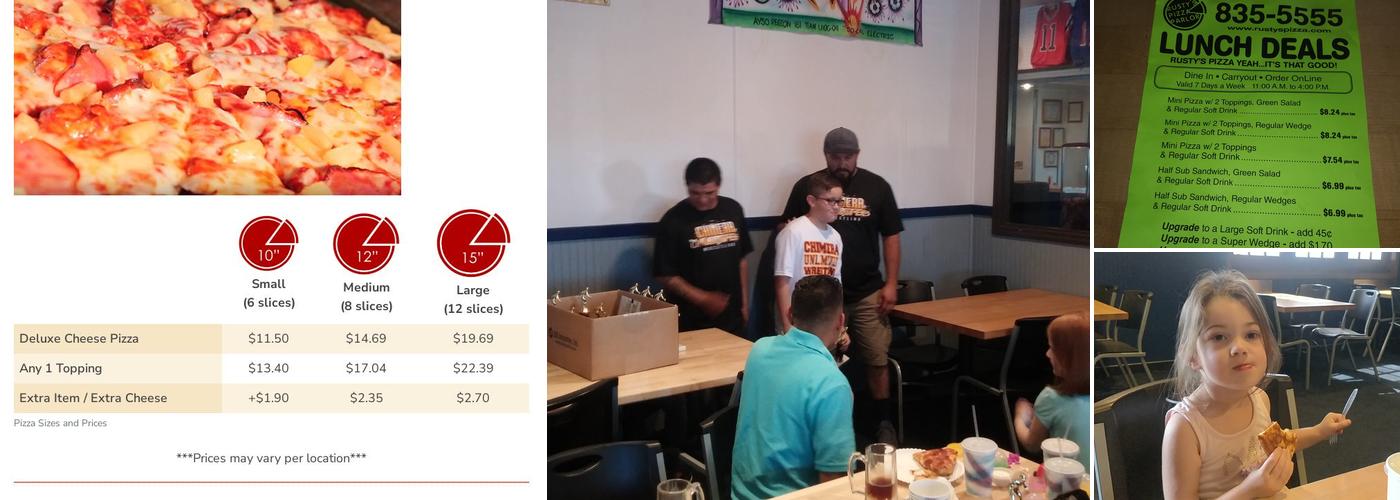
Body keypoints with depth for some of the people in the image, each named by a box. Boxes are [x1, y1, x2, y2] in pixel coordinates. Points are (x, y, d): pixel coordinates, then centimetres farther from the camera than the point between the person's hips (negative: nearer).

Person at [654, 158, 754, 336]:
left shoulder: (733, 210, 4)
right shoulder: (673, 220, -10)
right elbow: (665, 275, -9)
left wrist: (744, 303, 11)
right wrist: (703, 299, -16)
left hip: (731, 317, 4)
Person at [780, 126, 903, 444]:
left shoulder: (876, 187, 2)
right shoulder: (806, 187, -1)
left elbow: (891, 237, 5)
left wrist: (891, 284, -1)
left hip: (867, 293, 1)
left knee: (877, 359, 3)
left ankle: (884, 423, 18)